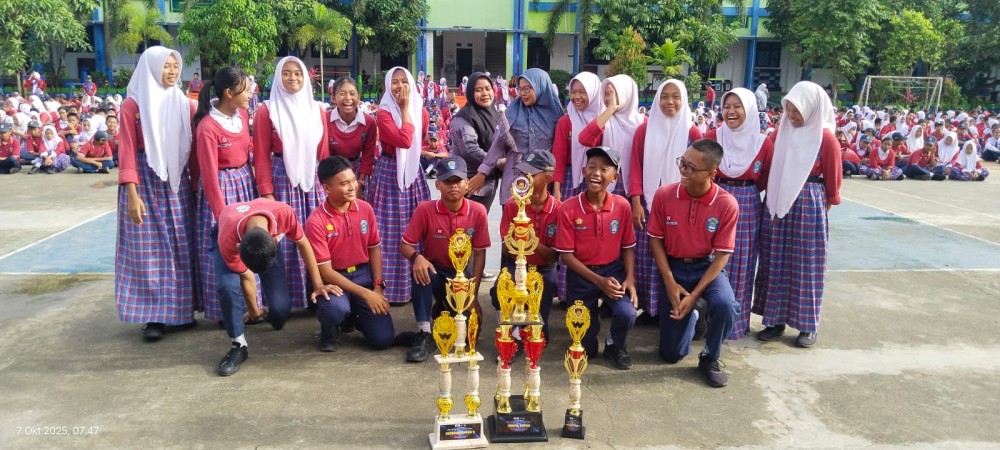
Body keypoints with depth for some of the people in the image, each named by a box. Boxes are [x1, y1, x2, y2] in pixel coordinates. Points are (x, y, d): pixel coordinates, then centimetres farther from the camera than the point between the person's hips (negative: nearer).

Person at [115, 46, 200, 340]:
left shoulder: (185, 104, 8)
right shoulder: (132, 104, -3)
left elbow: (192, 148, 8)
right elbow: (127, 151, -7)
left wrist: (196, 182, 4)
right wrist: (131, 193, -14)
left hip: (177, 181, 4)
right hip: (145, 182, -3)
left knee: (181, 246, 7)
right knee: (149, 247, 0)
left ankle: (181, 309, 18)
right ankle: (153, 315, 8)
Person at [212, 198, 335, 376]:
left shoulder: (283, 213, -42)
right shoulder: (227, 241, -42)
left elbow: (302, 243, -19)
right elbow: (246, 277, -24)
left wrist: (318, 284, -14)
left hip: (267, 241, 2)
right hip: (233, 238, -1)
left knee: (281, 307, -12)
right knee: (228, 287, -33)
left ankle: (275, 318, 27)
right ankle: (239, 346, -11)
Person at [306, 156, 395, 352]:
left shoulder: (365, 209, -3)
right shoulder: (316, 221, -18)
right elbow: (324, 271, -18)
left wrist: (377, 286, -6)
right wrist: (365, 294, -21)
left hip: (363, 274, 4)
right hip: (333, 279, -3)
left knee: (383, 339, -10)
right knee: (337, 308, -39)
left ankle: (355, 313, 25)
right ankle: (329, 331, 0)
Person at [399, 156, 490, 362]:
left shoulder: (478, 211, -13)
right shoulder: (425, 210, -16)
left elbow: (479, 253, -7)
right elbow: (405, 245, -11)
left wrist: (473, 294, -12)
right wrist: (417, 257, -35)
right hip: (434, 271, -1)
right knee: (421, 270, -37)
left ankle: (444, 310, 21)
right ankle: (424, 334, -23)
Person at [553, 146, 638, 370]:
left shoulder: (622, 206, -8)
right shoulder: (568, 208, -15)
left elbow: (628, 247, 3)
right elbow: (566, 254, -12)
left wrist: (630, 279, -13)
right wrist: (598, 281, -18)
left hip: (613, 271, 1)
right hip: (581, 276, -1)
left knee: (627, 314, -30)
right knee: (585, 349, 4)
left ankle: (615, 346, 8)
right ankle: (590, 315, 41)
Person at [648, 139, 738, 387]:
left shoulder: (727, 204, -17)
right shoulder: (664, 195, -14)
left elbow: (722, 254, -13)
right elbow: (655, 239, -4)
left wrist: (695, 295, -19)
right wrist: (670, 283, -13)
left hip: (708, 266, -1)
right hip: (673, 267, 1)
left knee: (726, 305, -36)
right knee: (672, 353, 2)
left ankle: (709, 359, -4)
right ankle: (692, 315, 38)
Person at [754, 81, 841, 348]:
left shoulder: (825, 138, -8)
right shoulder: (781, 131, 5)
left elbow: (832, 178, 0)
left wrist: (824, 207, 8)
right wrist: (771, 198, 8)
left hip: (808, 205, -4)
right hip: (777, 203, 4)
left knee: (806, 265, 3)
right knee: (775, 263, 7)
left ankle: (808, 326, 14)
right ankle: (775, 319, 17)